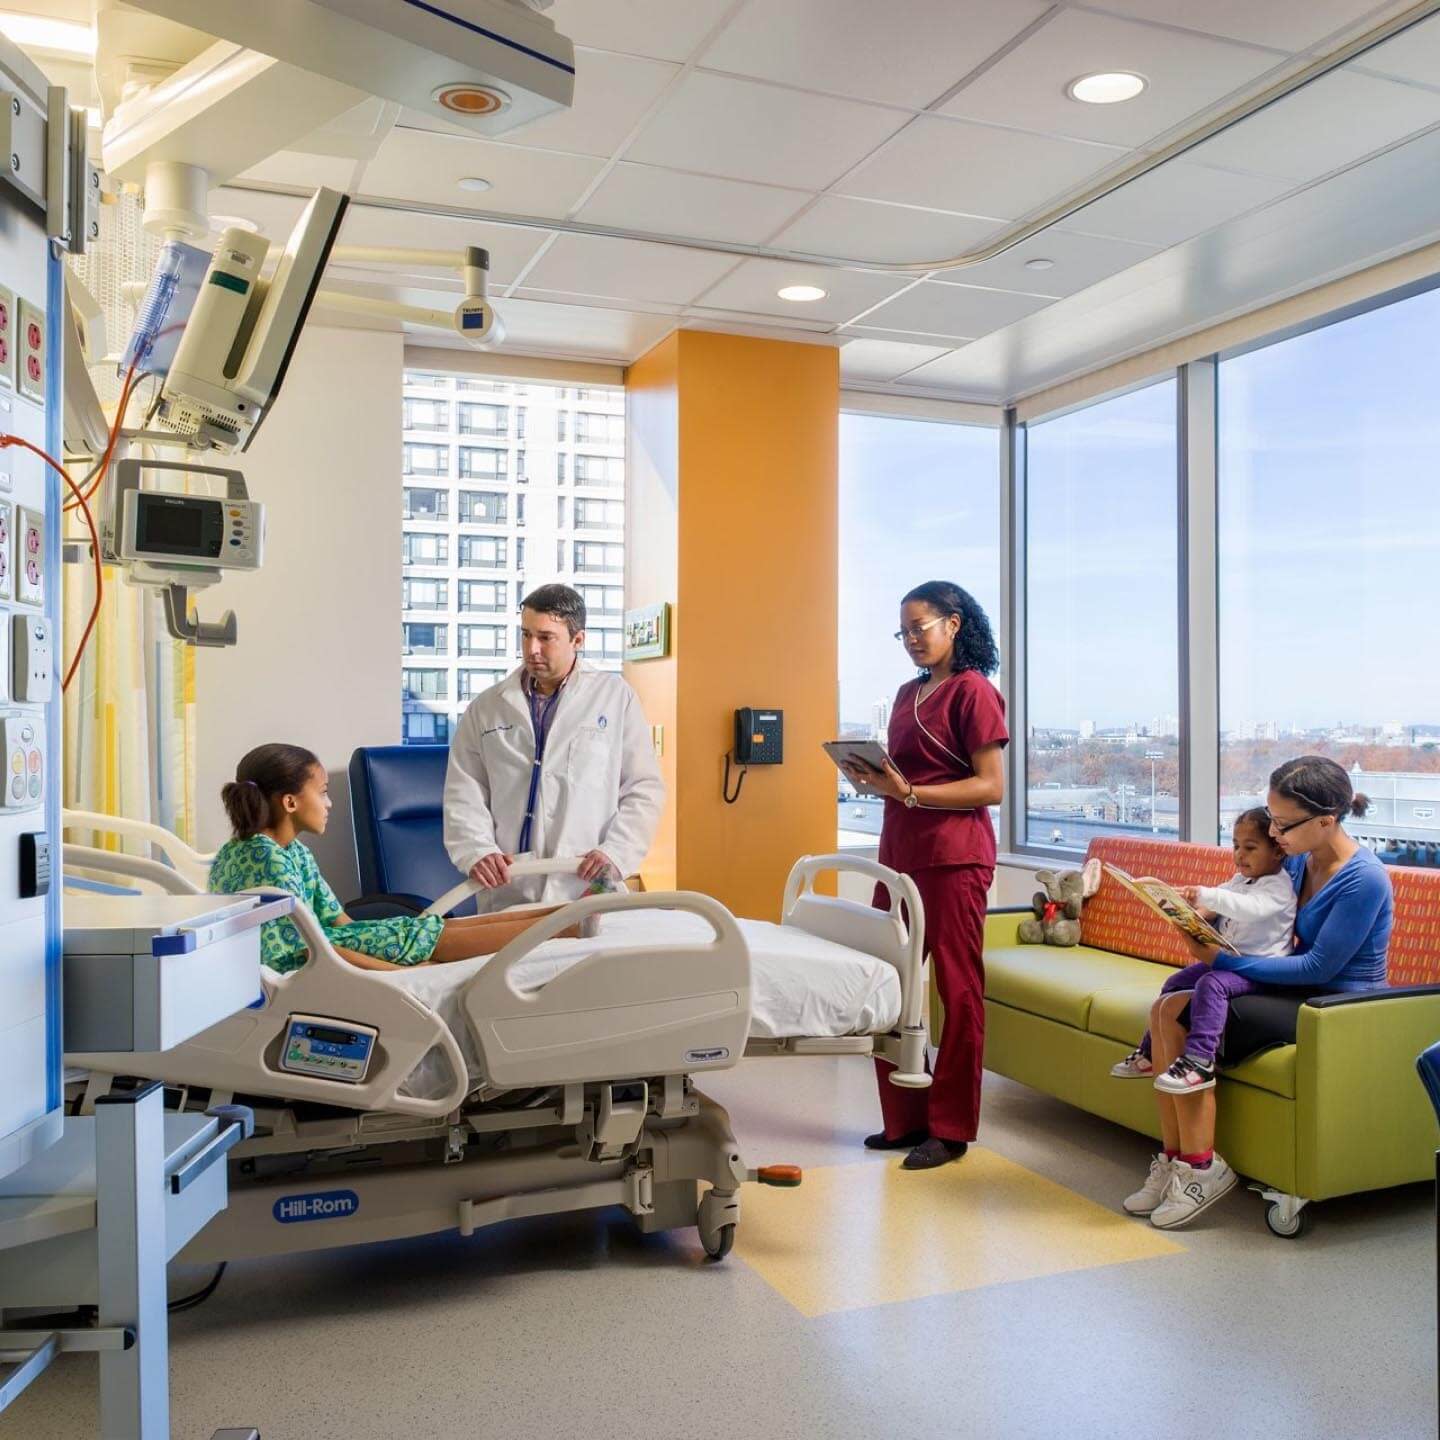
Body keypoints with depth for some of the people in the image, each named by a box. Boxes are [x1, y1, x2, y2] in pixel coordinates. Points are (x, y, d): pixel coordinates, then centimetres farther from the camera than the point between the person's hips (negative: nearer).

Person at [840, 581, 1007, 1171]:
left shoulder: (972, 690, -5)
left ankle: (950, 1129, 11)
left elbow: (992, 786, -11)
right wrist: (873, 777, 1)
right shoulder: (909, 692, 17)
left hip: (953, 858, -7)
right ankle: (904, 1119, 17)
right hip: (899, 853, 7)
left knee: (958, 990, 1)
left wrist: (908, 792, -19)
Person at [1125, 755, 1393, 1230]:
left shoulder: (1364, 880, -18)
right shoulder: (1297, 860, 6)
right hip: (1294, 990, 8)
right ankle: (1174, 1159, -7)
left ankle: (1202, 1168, -12)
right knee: (1165, 1009, -11)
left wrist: (1223, 960, -20)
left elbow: (1318, 967, -20)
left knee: (1179, 1015, -22)